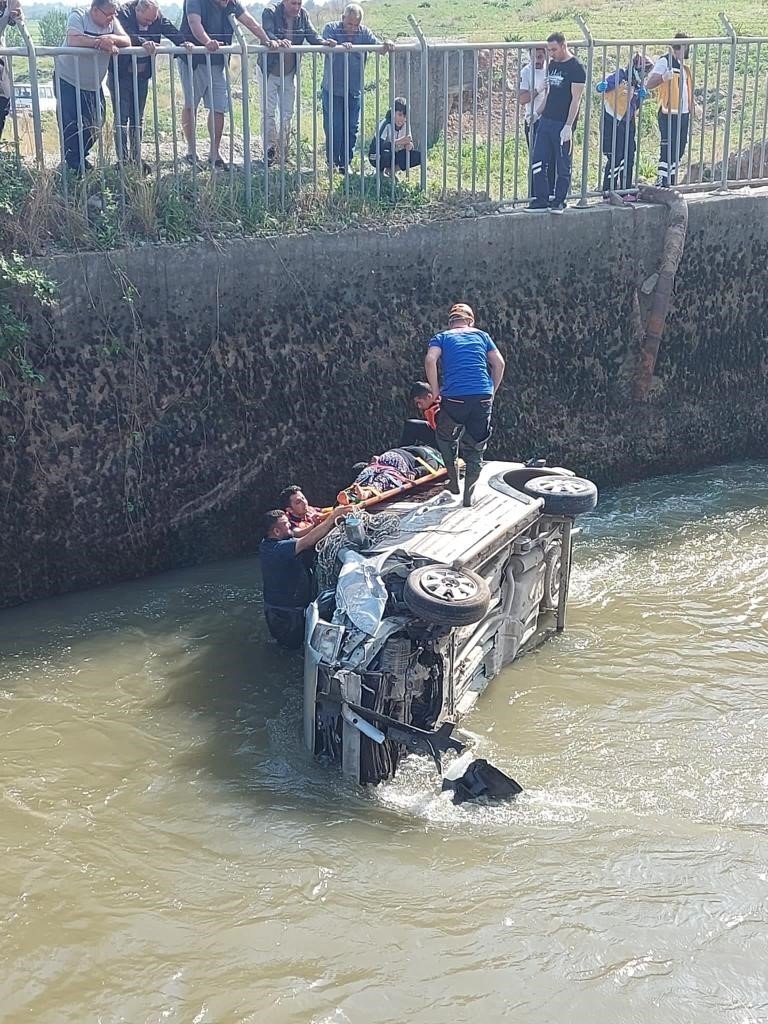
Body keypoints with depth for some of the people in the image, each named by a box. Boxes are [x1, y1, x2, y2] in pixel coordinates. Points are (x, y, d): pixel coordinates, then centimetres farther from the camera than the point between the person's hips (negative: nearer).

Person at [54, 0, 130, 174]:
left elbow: (127, 41, -12)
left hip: (94, 85, 6)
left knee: (96, 123, 10)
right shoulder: (78, 16, -18)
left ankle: (81, 157, 30)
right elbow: (72, 40, -34)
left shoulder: (112, 21, -3)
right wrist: (99, 42, -36)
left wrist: (111, 38, -31)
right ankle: (75, 166, 5)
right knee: (71, 125, -9)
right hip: (68, 81, -6)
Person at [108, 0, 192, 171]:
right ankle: (123, 160, -3)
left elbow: (171, 31, -14)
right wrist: (143, 42, -51)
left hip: (142, 76, 5)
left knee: (137, 118, 11)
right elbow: (126, 35, -35)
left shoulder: (157, 18, -3)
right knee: (121, 118, -5)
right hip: (120, 75, -5)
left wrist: (183, 42, -33)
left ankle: (136, 158, 18)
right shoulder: (123, 14, -18)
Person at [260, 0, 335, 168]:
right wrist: (277, 41, -53)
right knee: (270, 112, -2)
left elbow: (312, 35, -7)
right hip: (270, 70, -5)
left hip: (290, 72, 5)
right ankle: (270, 148, 12)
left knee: (287, 113, 10)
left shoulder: (302, 15, -3)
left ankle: (282, 151, 22)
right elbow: (266, 33, -32)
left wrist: (323, 42, -28)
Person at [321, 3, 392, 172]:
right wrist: (340, 45, -43)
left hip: (354, 90, 3)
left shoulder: (364, 32, 3)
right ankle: (332, 163, 11)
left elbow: (378, 45, -5)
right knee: (333, 128, -3)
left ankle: (345, 164, 18)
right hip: (332, 90, -3)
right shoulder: (331, 28, -5)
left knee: (351, 129, 6)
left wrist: (386, 44, -30)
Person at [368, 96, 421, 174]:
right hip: (377, 157, -6)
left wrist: (409, 145, -29)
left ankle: (391, 169, -6)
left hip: (394, 156, 6)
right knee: (386, 154, -41)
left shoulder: (405, 125, -5)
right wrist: (397, 142, -47)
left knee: (418, 156, -14)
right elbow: (378, 146, -35)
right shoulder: (386, 124, -24)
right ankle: (381, 169, -7)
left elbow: (410, 143, -2)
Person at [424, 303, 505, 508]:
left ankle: (454, 481, 23)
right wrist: (492, 392, 16)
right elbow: (499, 363, 8)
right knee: (475, 449, 12)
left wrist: (435, 392, 1)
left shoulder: (442, 337, 13)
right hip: (482, 397, 1)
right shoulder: (481, 335, 18)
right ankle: (468, 496, 11)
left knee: (446, 439, 25)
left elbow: (430, 360, -7)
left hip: (454, 397, -1)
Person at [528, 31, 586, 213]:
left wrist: (568, 126, -18)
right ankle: (541, 199, 12)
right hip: (545, 120, 7)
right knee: (538, 162, 4)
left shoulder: (576, 68, -10)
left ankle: (559, 201, 12)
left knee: (563, 166, 3)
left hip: (563, 124, -7)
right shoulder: (552, 65, 13)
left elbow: (576, 99, -13)